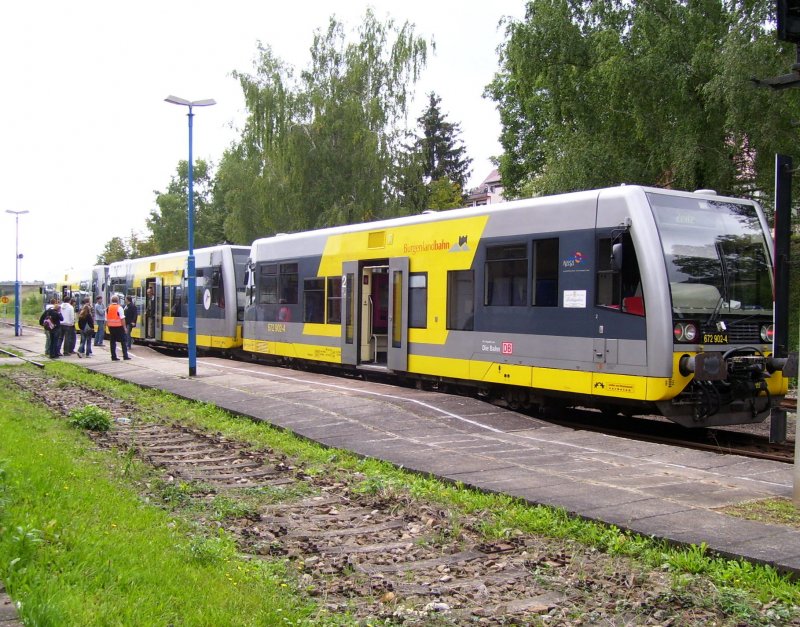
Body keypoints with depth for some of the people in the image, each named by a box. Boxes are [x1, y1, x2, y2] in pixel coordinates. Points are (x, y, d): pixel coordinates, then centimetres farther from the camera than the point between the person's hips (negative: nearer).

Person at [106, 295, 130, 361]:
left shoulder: (108, 308, 7)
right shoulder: (119, 308, -10)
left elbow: (106, 320, 9)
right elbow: (122, 319, -14)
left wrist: (108, 327, 17)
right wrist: (124, 327, -8)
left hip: (111, 327, 5)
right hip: (119, 326, -5)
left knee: (113, 342, 9)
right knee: (123, 341, 4)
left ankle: (113, 356, 6)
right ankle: (125, 356, 1)